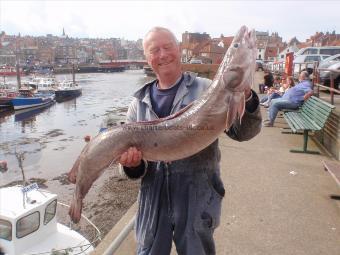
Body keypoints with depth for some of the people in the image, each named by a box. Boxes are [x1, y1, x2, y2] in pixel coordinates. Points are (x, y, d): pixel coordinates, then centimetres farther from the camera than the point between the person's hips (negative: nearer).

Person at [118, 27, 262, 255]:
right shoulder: (139, 103, 3)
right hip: (154, 200, 3)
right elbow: (127, 153, 5)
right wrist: (132, 164, -17)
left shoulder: (205, 89, -6)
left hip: (198, 197, -2)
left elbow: (242, 132, -11)